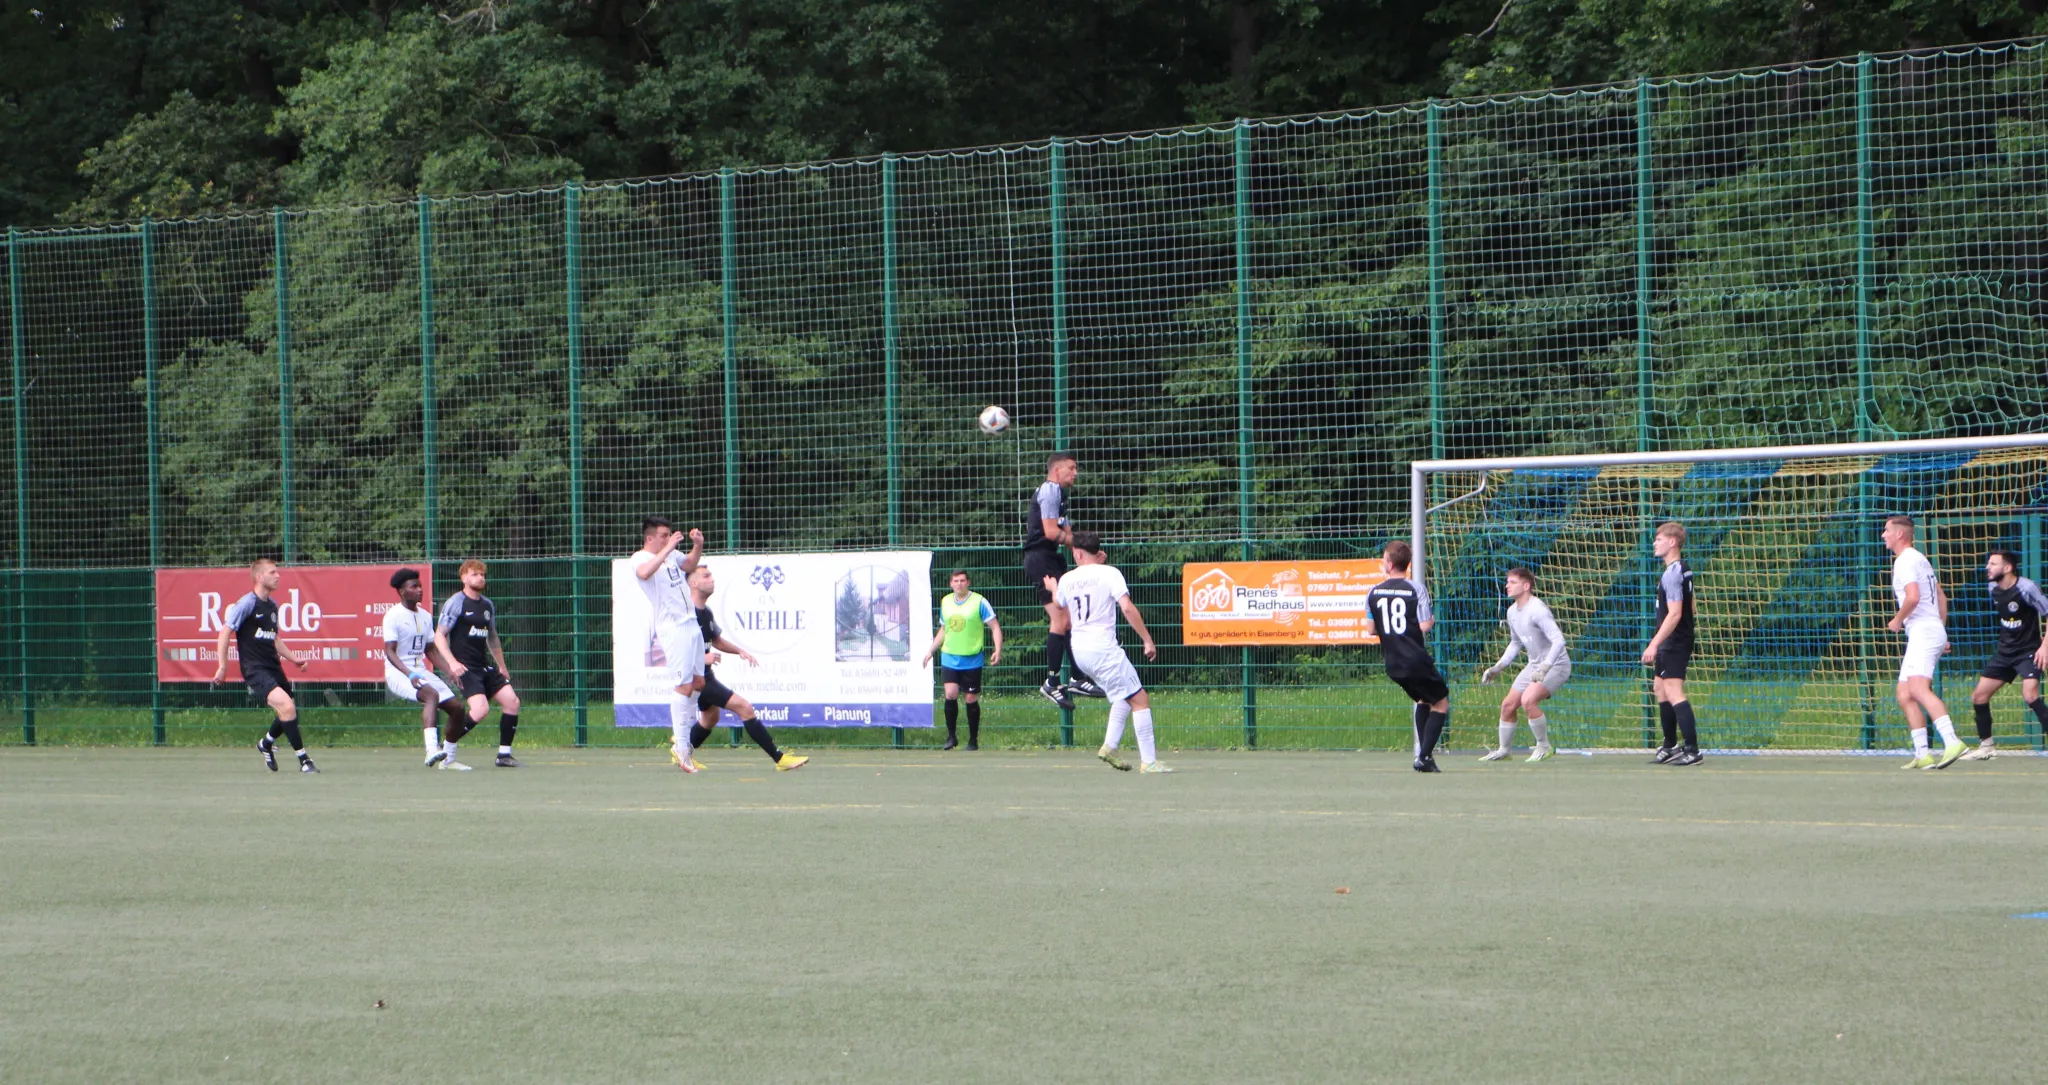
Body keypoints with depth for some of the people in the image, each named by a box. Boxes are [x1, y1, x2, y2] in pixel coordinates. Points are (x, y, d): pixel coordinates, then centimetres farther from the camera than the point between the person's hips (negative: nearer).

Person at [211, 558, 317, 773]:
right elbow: (225, 632, -9)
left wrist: (294, 658, 18)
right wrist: (222, 666, -12)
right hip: (255, 669, -8)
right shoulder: (247, 603, -10)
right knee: (286, 705, -22)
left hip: (273, 667, 8)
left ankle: (266, 743, 41)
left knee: (289, 712, 12)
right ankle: (303, 759, -17)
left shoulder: (272, 605, 14)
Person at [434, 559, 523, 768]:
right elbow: (439, 636, -9)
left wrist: (501, 666, 30)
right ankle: (446, 752, -10)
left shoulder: (488, 605, 15)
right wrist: (452, 662, -21)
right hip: (464, 668, -8)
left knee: (512, 701, -4)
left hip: (484, 666, 8)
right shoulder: (456, 602, -7)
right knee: (481, 708, -23)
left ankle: (504, 754, 6)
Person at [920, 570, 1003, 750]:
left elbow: (995, 627, -3)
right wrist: (930, 651, 22)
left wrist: (998, 650, -16)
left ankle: (973, 740, 13)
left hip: (972, 660, -3)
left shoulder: (979, 602, -5)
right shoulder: (945, 602, 9)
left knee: (971, 699, 1)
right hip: (949, 658, 3)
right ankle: (951, 735, -1)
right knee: (951, 694, -14)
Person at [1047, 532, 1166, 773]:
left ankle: (1109, 746, 10)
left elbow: (1059, 607, 29)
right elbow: (1127, 608, -16)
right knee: (1140, 699, -3)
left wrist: (1052, 589, 50)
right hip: (1103, 647, -7)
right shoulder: (1109, 573, -6)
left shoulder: (1067, 580, 8)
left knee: (1124, 695, 23)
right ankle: (1148, 761, -11)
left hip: (1079, 651, 7)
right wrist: (1148, 640, -11)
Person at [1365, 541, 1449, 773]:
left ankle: (1423, 752, 18)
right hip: (1416, 660, -5)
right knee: (1441, 703, 7)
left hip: (1392, 665, 5)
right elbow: (1425, 625, -15)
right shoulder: (1416, 588, -11)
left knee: (1423, 700, 25)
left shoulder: (1374, 592, 1)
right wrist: (1432, 620, 8)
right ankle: (1424, 757, -6)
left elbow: (1370, 630, 5)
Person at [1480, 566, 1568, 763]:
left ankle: (1544, 746, -9)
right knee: (1508, 705, 5)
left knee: (1528, 700, -27)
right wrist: (1498, 667, 15)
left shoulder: (1537, 610, -23)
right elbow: (1516, 643, 22)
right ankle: (1504, 750, 23)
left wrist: (1545, 667, -38)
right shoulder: (1512, 611, 5)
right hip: (1534, 665, 9)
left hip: (1556, 664, -9)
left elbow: (1558, 640, -29)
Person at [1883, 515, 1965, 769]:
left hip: (1923, 631, -11)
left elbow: (1913, 597, -22)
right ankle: (1922, 754, 4)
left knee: (1919, 688, -25)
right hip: (1934, 630, 11)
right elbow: (1941, 598, 29)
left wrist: (1897, 621, -7)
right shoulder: (1921, 559, 24)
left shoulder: (1905, 560, -8)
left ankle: (1952, 742, -39)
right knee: (1904, 694, 8)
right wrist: (1942, 632, 30)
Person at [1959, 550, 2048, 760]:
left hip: (2028, 651, -8)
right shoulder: (1994, 588, 2)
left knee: (2030, 694, -29)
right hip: (2004, 651, 8)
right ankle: (1986, 746, 21)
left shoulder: (2026, 588, -19)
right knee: (1979, 696, 5)